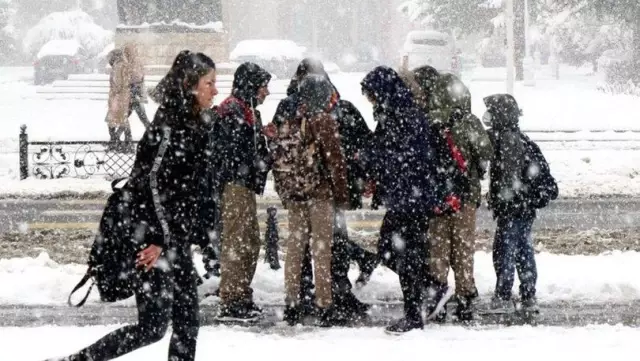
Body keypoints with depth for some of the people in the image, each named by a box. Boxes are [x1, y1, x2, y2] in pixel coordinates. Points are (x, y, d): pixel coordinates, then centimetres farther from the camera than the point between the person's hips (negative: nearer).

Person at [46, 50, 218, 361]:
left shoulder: (194, 126, 13)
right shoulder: (171, 125, -16)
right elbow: (154, 183, -22)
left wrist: (181, 240, 19)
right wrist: (160, 241, -22)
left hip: (174, 239, 10)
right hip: (153, 240, -10)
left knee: (187, 324, 8)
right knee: (153, 325, -7)